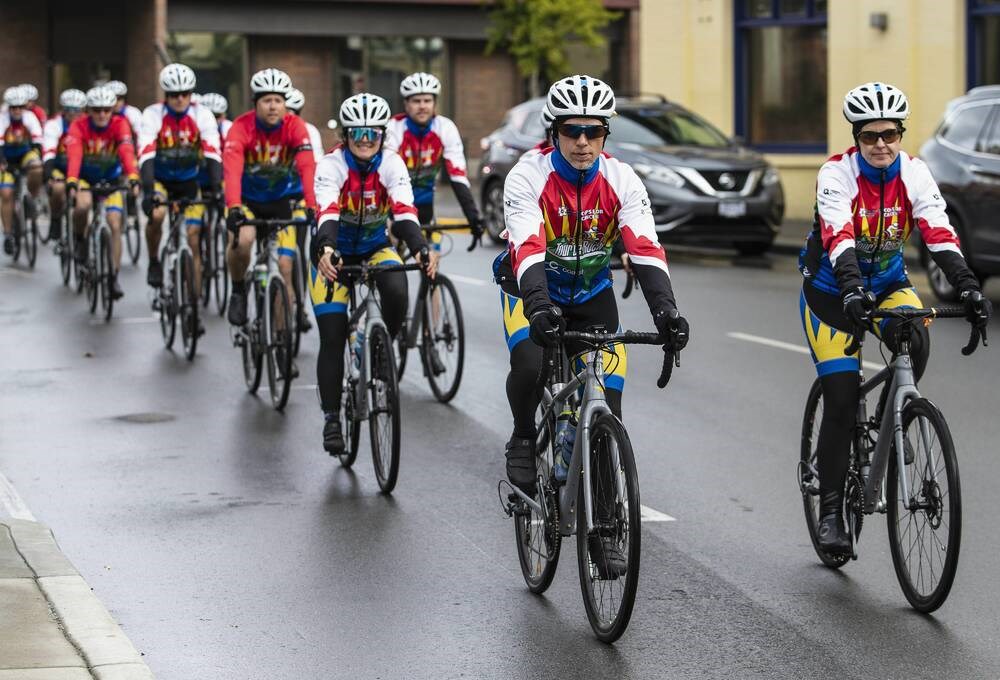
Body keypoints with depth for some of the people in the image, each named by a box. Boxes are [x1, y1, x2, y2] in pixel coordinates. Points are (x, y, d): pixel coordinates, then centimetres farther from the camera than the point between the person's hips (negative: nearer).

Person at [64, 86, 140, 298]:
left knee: (115, 224, -11)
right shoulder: (79, 126, -24)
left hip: (110, 178, 1)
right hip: (85, 177, -1)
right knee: (83, 204, -32)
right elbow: (74, 155, -38)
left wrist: (133, 178, -54)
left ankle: (114, 277, -3)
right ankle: (80, 239, -1)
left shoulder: (120, 125, -22)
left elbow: (127, 151, -37)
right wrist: (71, 182, -55)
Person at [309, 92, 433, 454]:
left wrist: (420, 249, -47)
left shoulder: (391, 164, -16)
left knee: (397, 293, -31)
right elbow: (328, 213, -37)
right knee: (332, 339, -10)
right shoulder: (332, 165, -22)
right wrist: (326, 250, -57)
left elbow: (404, 212, -29)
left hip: (376, 248, 2)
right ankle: (331, 420, 1)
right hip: (334, 254, -2)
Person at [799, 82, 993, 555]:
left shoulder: (914, 174, -12)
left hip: (887, 282, 3)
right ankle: (831, 511, 1)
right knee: (841, 399, -11)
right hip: (831, 289, -3)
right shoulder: (837, 175, -22)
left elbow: (939, 233, -23)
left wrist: (967, 285, -38)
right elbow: (839, 239, -36)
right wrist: (853, 293, -53)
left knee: (915, 340, -30)